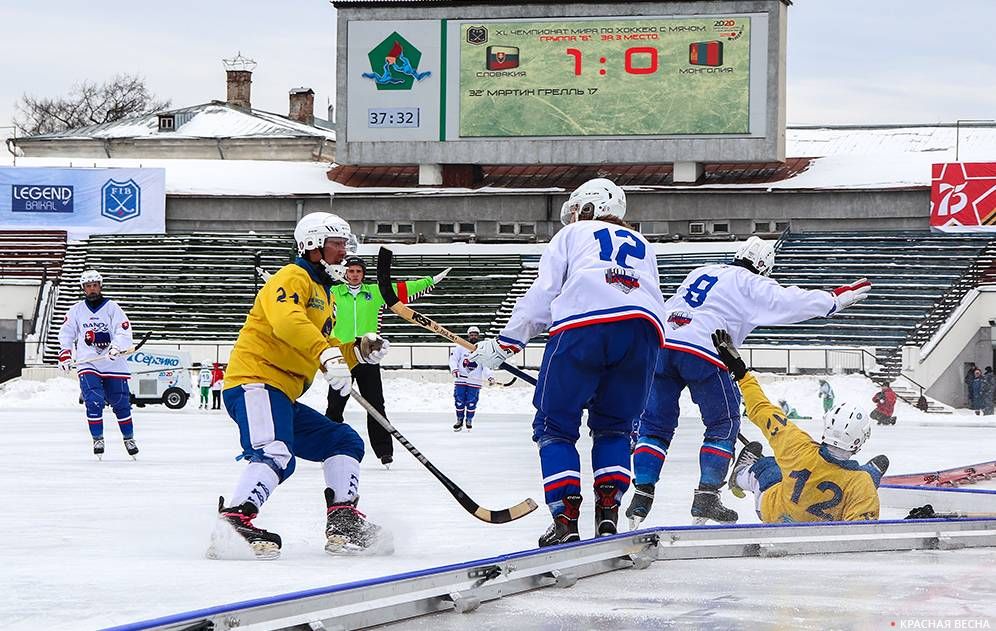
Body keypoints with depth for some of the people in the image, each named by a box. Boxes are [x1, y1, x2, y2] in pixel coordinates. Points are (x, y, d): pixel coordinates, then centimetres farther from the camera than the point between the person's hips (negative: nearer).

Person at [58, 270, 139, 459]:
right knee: (94, 401, -15)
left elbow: (124, 331, -9)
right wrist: (65, 353, -4)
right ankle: (97, 439, -1)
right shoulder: (76, 311, 6)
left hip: (113, 363, 0)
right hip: (87, 364, 0)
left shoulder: (111, 308, -1)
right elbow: (66, 333, 11)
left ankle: (129, 437, 22)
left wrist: (117, 346, -27)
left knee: (120, 402, 4)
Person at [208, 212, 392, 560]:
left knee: (345, 441, 12)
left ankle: (344, 526, 4)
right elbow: (287, 321, -26)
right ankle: (233, 522, -46)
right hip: (255, 382, -10)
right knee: (277, 455, -32)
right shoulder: (294, 278, -4)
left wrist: (358, 352, 10)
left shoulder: (325, 296, 28)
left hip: (283, 396, 10)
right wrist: (328, 356, -38)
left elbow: (327, 354, 30)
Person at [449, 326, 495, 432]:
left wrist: (490, 377, -14)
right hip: (461, 379, 0)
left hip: (475, 381, 0)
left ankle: (469, 420, 16)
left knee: (471, 402, -1)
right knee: (459, 401, -1)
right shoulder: (460, 347, 4)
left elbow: (486, 365, 0)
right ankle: (459, 420, 14)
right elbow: (453, 358, 2)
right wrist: (454, 369, -17)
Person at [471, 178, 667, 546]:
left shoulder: (572, 235, 26)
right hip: (644, 329, 4)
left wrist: (502, 346, 21)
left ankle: (566, 519, -5)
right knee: (613, 425, 21)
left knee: (555, 424, 8)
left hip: (582, 325, -4)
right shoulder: (642, 246, 37)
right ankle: (608, 513, 5)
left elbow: (542, 295, 16)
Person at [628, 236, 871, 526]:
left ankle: (641, 495, 2)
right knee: (724, 423, 11)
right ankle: (706, 497, 3)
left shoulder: (700, 272, 27)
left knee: (655, 423, 13)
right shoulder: (751, 284, 7)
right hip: (702, 353, -6)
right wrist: (837, 298, 1)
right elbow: (788, 302, -2)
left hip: (661, 344, 6)